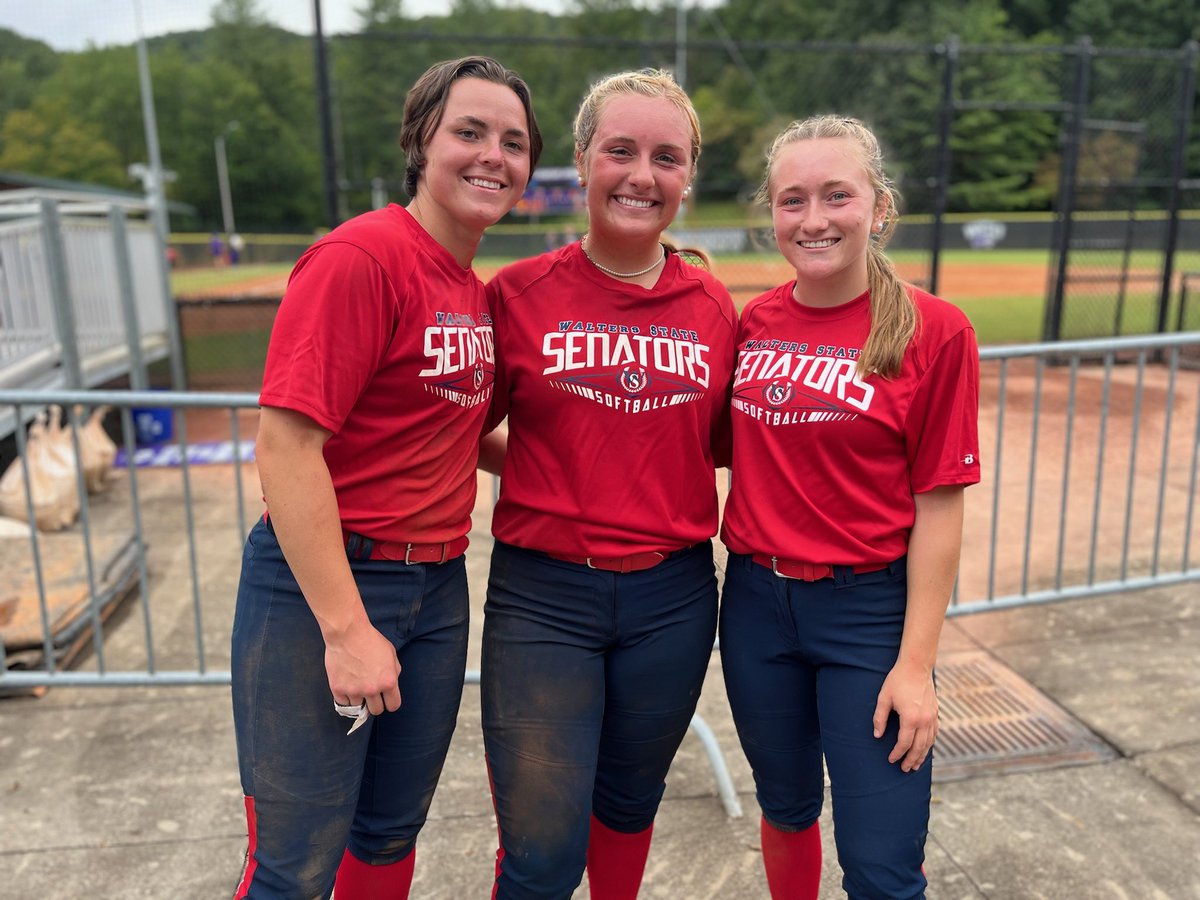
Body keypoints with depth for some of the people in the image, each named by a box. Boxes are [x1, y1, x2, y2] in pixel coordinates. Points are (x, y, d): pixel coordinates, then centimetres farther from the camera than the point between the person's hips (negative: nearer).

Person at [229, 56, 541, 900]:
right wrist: (345, 628, -20)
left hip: (436, 587, 8)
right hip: (324, 580, -7)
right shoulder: (361, 256, -15)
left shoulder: (476, 289, 10)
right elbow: (286, 444, -20)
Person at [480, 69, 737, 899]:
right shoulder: (519, 292, -6)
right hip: (542, 594, -2)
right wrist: (545, 480, -8)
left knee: (630, 799, 23)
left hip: (672, 597, 3)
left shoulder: (715, 309, 1)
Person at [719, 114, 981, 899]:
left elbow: (939, 505, -10)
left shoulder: (934, 330, -11)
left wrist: (917, 661, -11)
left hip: (869, 607, -3)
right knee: (786, 809, 22)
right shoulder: (754, 322, 1)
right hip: (757, 600, 4)